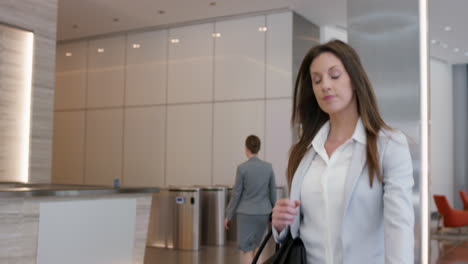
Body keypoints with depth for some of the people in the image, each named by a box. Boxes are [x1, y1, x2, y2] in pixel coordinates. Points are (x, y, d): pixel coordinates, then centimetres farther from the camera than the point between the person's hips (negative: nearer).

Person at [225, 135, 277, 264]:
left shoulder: (242, 168, -12)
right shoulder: (268, 167, -2)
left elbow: (236, 194, -9)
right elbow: (272, 192, 4)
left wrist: (228, 215, 1)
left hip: (246, 213, -4)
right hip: (263, 213, 4)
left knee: (246, 250, 3)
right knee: (253, 246, 22)